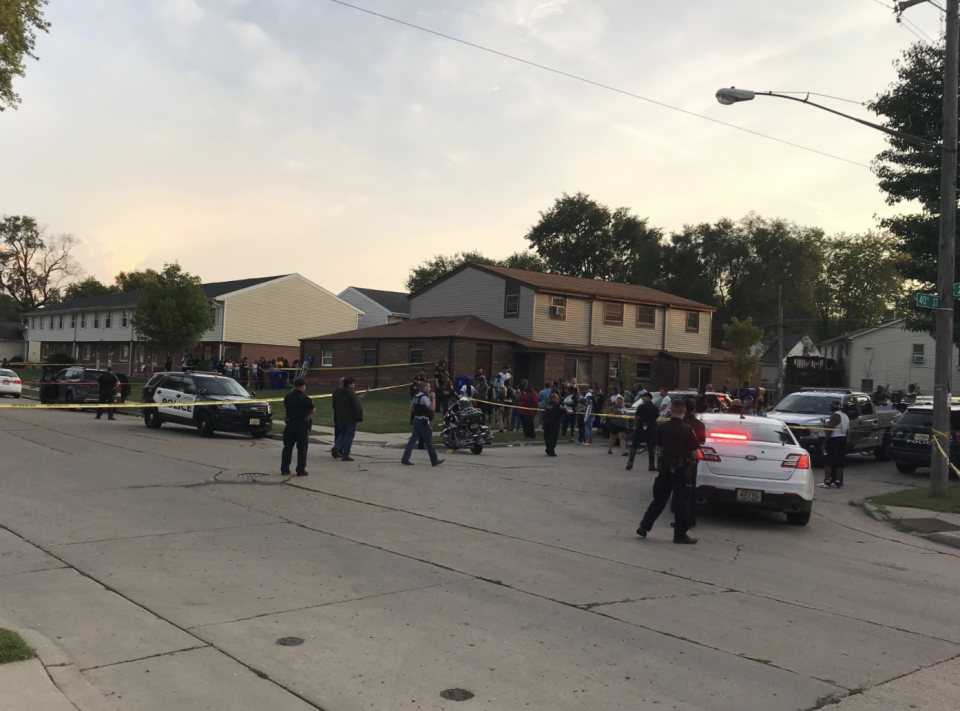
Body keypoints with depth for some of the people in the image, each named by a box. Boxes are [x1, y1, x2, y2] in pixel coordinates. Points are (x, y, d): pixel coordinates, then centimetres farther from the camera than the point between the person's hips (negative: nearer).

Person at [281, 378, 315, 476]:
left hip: (289, 424, 5)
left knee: (287, 447, 11)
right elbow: (312, 411, -5)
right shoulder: (305, 398, -14)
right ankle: (300, 470, 5)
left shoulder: (287, 397, 2)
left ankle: (284, 469, 13)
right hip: (301, 425, -5)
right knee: (302, 448, 4)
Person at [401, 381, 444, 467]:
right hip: (423, 421, -9)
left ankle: (405, 459, 3)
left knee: (413, 439, 7)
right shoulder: (424, 397, -16)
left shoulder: (416, 397, 14)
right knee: (429, 441, 0)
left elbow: (411, 409, 21)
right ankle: (434, 461, 7)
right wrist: (433, 398, -15)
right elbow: (432, 408, -25)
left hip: (416, 420, 9)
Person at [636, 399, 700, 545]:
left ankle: (644, 527, 15)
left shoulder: (662, 428, -2)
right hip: (681, 469, -4)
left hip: (665, 467, 4)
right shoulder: (687, 429, -15)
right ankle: (680, 534, 10)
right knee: (681, 502, 6)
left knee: (659, 499, 15)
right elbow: (695, 453, -13)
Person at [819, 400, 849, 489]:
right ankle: (838, 482, 9)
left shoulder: (835, 415, -13)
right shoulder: (845, 416, 16)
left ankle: (827, 482, -10)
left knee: (828, 462, -6)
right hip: (843, 439, 9)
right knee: (839, 462, 9)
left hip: (834, 439, -9)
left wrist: (825, 441, -17)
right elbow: (847, 430, 18)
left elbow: (830, 430, -19)